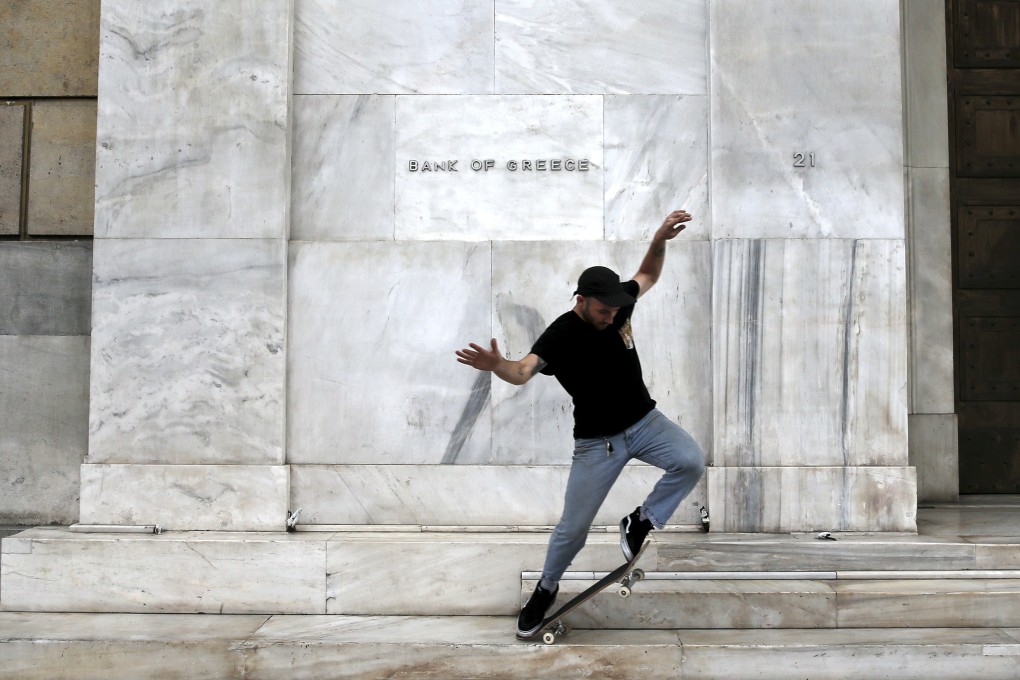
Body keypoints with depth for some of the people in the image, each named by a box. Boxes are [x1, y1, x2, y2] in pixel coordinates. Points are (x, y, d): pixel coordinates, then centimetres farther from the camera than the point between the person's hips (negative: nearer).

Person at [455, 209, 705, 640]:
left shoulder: (616, 307, -5)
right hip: (597, 442, -4)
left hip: (645, 422, 4)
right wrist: (498, 366, -60)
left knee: (691, 462, -23)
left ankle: (640, 524, 1)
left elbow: (648, 275, 13)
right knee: (573, 527, 0)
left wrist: (660, 238, -4)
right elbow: (524, 371, -37)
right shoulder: (561, 336, -20)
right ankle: (546, 588, 29)